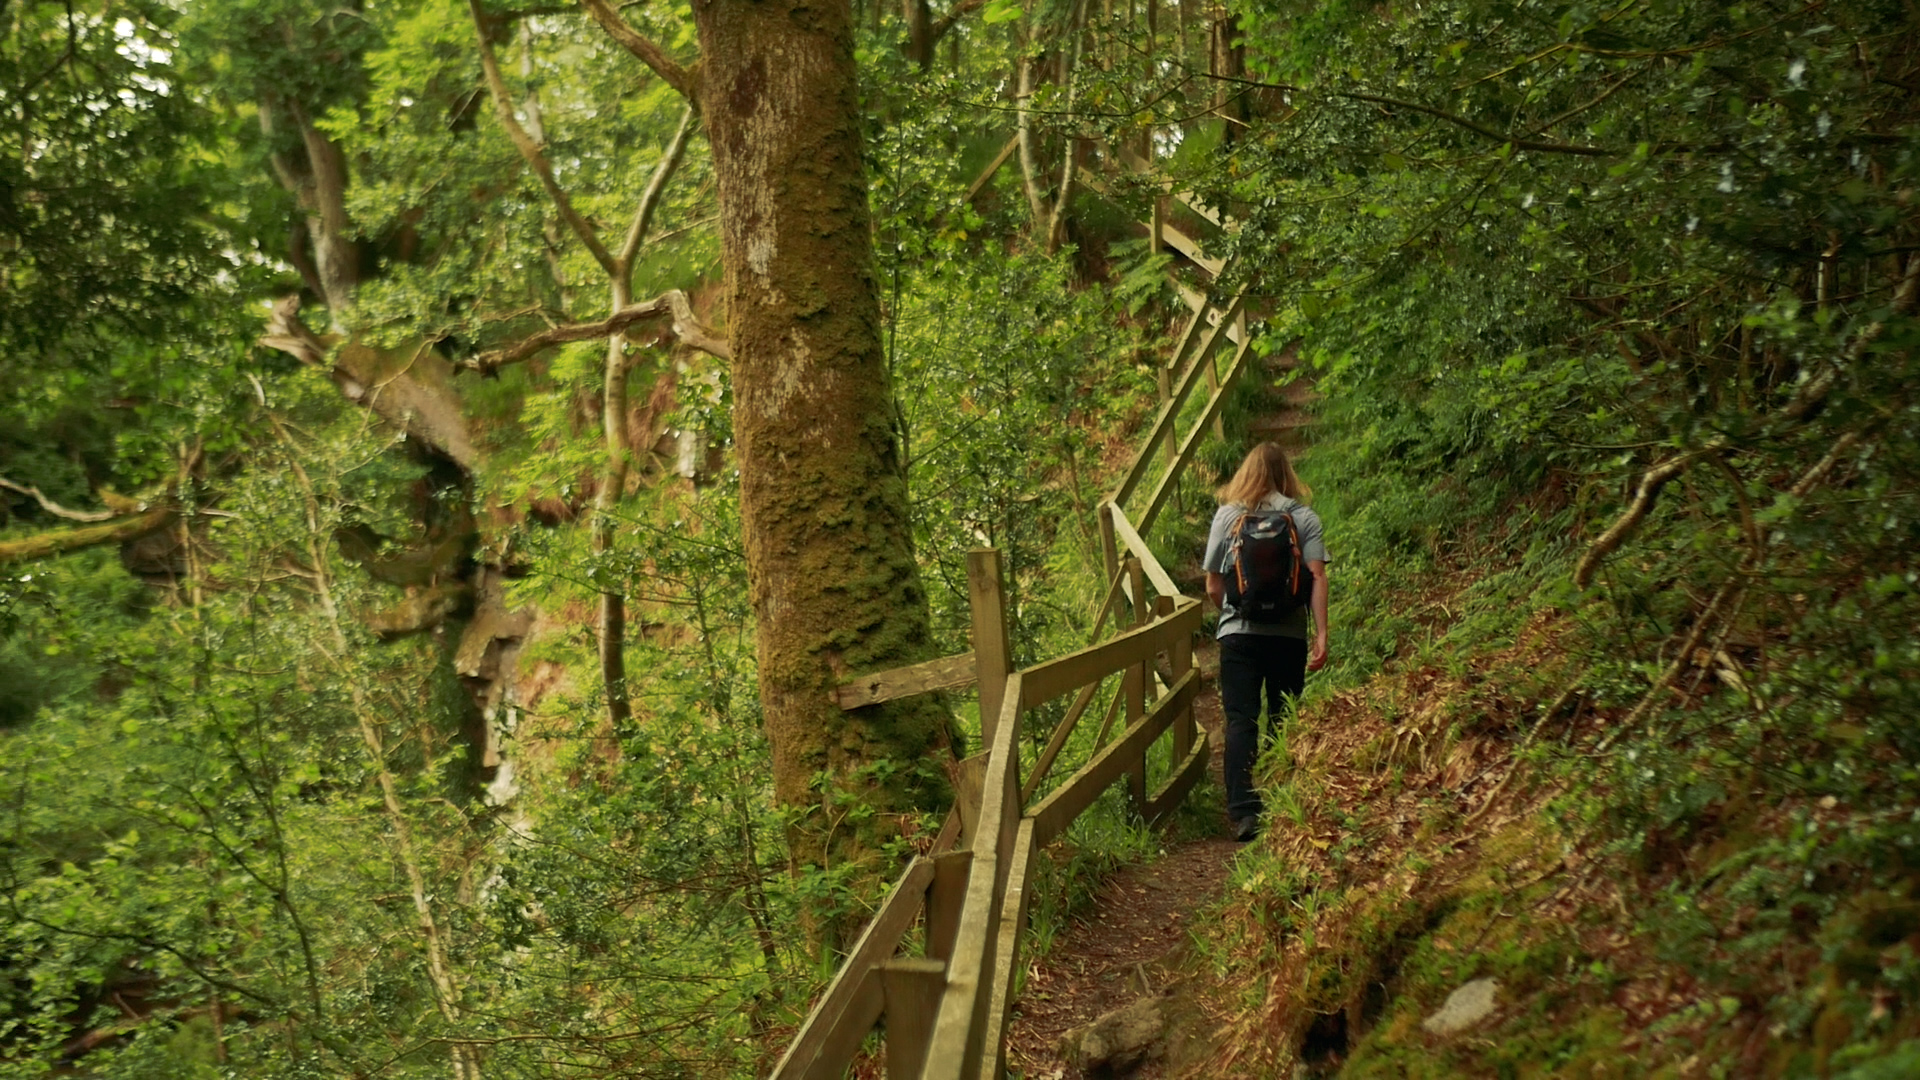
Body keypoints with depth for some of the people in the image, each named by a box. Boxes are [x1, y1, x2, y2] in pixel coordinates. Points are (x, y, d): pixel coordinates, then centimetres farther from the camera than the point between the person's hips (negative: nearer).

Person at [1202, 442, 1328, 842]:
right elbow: (1317, 577, -7)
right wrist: (1321, 635, -9)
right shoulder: (1304, 518, 4)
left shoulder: (1227, 516, 4)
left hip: (1239, 634, -1)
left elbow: (1213, 588, 5)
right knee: (1283, 722, 12)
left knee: (1241, 721, -4)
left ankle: (1244, 809, -17)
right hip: (1289, 634, 1)